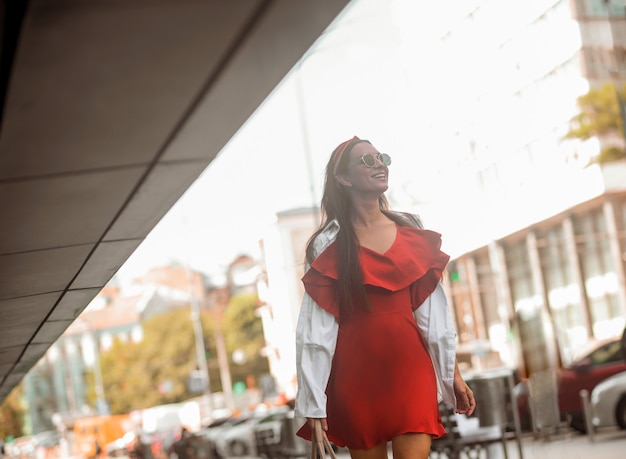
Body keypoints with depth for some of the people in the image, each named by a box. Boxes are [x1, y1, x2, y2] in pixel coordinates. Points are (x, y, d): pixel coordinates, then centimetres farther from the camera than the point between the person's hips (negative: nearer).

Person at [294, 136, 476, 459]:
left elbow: (434, 312, 10)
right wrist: (314, 405, -10)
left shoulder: (411, 232, 9)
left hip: (410, 365, 2)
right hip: (357, 373, -2)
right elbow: (315, 327, -5)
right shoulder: (329, 245, -1)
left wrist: (454, 375, 8)